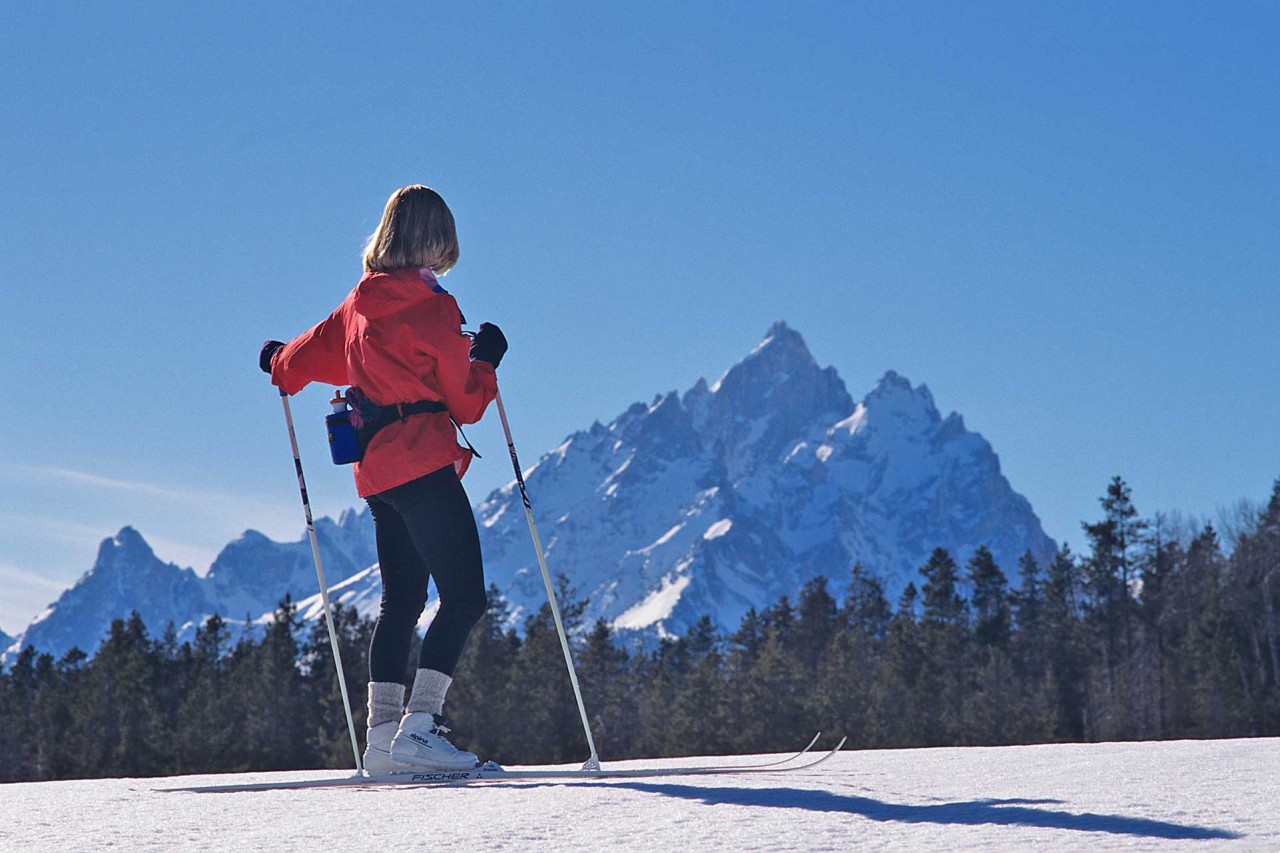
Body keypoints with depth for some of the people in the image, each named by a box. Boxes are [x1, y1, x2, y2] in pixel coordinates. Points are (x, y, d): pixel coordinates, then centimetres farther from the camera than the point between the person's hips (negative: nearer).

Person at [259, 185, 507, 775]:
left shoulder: (359, 304, 9)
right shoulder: (431, 308, -10)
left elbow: (305, 357, 23)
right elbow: (465, 403, -7)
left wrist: (278, 363, 45)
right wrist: (486, 359, 11)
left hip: (376, 472, 8)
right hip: (424, 465, -8)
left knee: (401, 600, 12)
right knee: (464, 598, -8)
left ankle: (382, 735, 9)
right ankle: (418, 727, -18)